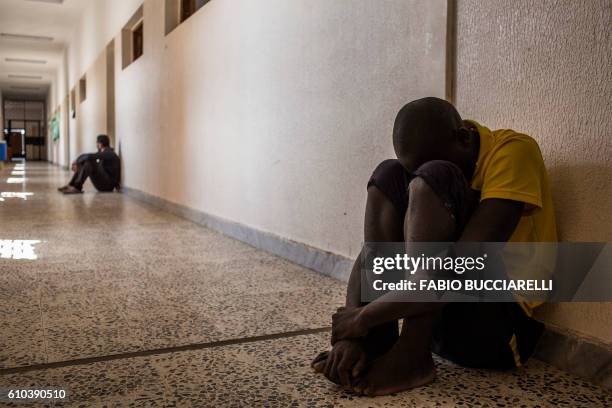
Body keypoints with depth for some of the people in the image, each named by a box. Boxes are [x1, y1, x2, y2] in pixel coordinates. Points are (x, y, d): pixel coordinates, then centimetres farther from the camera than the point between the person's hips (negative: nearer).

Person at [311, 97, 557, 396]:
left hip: (500, 327, -6)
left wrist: (365, 316, -23)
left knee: (432, 178, -24)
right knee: (389, 176, -9)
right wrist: (351, 333, -21)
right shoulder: (429, 156, 4)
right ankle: (379, 341, -15)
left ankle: (411, 357, -24)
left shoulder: (513, 151, -16)